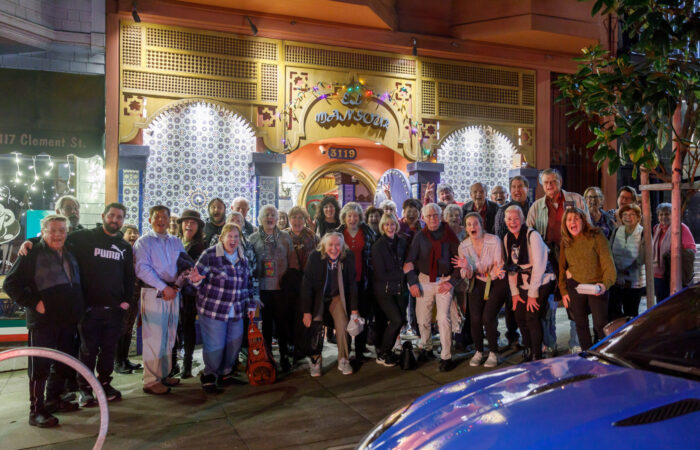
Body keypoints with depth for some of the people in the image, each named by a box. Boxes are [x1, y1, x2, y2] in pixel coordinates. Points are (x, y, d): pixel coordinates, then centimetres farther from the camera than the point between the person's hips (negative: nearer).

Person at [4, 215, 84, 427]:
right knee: (40, 366, -2)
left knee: (63, 363, 15)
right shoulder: (33, 254, -7)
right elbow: (10, 284, -11)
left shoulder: (69, 254, 12)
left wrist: (77, 310, 13)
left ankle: (53, 400, 30)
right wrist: (34, 303, -17)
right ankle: (36, 411, 6)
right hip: (43, 321, -7)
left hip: (67, 320, 7)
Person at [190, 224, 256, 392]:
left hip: (236, 312, 5)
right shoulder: (209, 255, -6)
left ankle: (225, 372, 29)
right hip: (213, 309, -5)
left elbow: (248, 283, 18)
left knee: (234, 343, 8)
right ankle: (209, 374, 21)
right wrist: (197, 280, -27)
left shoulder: (242, 258, 11)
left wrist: (250, 305, 15)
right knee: (215, 346, -2)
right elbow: (197, 279, -4)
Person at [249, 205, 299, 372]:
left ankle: (284, 357, 18)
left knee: (282, 322, 6)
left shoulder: (285, 236, 7)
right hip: (262, 288, 0)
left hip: (282, 287, 0)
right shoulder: (253, 238, 5)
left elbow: (293, 261, 8)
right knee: (265, 323, 7)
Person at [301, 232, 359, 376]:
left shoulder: (348, 257, -16)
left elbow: (352, 283, -7)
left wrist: (354, 309, -7)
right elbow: (306, 284, -17)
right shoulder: (315, 257, -21)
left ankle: (343, 361, 2)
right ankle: (315, 361, 6)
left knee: (343, 325, -15)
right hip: (317, 297, -1)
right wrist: (306, 311, -18)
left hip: (336, 297, 1)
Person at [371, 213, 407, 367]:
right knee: (397, 320, -12)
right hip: (384, 290, -6)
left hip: (399, 288, 6)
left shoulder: (401, 242, 4)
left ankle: (387, 350, 23)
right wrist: (403, 272, -13)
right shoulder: (378, 246, -13)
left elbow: (406, 262, 17)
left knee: (400, 319, 3)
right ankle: (381, 354, 6)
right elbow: (381, 274, -15)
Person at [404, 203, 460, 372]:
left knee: (444, 318, -10)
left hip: (444, 281, -2)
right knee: (423, 319, 7)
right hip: (424, 281, 2)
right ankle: (426, 348, 30)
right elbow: (409, 261, 5)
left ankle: (446, 357, -1)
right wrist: (412, 282, -2)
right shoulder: (419, 237, 3)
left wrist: (452, 281, -7)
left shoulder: (449, 235, -1)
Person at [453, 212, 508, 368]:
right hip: (478, 283, 3)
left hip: (496, 282, -3)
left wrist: (496, 272, -38)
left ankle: (493, 353, 6)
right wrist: (466, 267, -28)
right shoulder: (463, 246, -9)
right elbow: (467, 276, -5)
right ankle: (478, 351, 13)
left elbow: (499, 266, -14)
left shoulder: (494, 241, -18)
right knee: (475, 318, -10)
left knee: (488, 317, -16)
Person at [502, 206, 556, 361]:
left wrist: (532, 293, -17)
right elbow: (511, 266, 6)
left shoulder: (532, 235, -17)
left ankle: (537, 356, 0)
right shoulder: (507, 238, 2)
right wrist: (514, 292, 2)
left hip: (542, 281, -6)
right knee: (520, 316, 2)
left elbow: (538, 266, -18)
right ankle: (527, 352, 20)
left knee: (532, 316, -13)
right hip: (523, 283, 6)